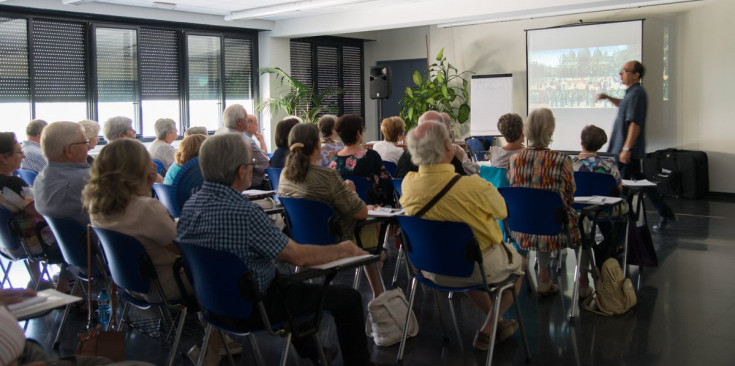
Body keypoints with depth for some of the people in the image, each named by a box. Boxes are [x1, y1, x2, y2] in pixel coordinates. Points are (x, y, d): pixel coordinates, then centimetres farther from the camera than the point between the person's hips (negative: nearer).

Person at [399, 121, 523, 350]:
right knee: (518, 261, 26)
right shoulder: (473, 185, -31)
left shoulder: (408, 184, -16)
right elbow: (502, 212, -9)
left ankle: (497, 321, 45)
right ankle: (487, 331, 23)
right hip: (478, 267, -4)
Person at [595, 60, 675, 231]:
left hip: (628, 149, -10)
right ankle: (665, 213, 22)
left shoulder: (637, 94, -17)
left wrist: (626, 148, -27)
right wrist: (608, 97, 23)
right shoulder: (632, 92, 14)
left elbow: (635, 124, -24)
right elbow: (624, 105, 37)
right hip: (628, 149, 10)